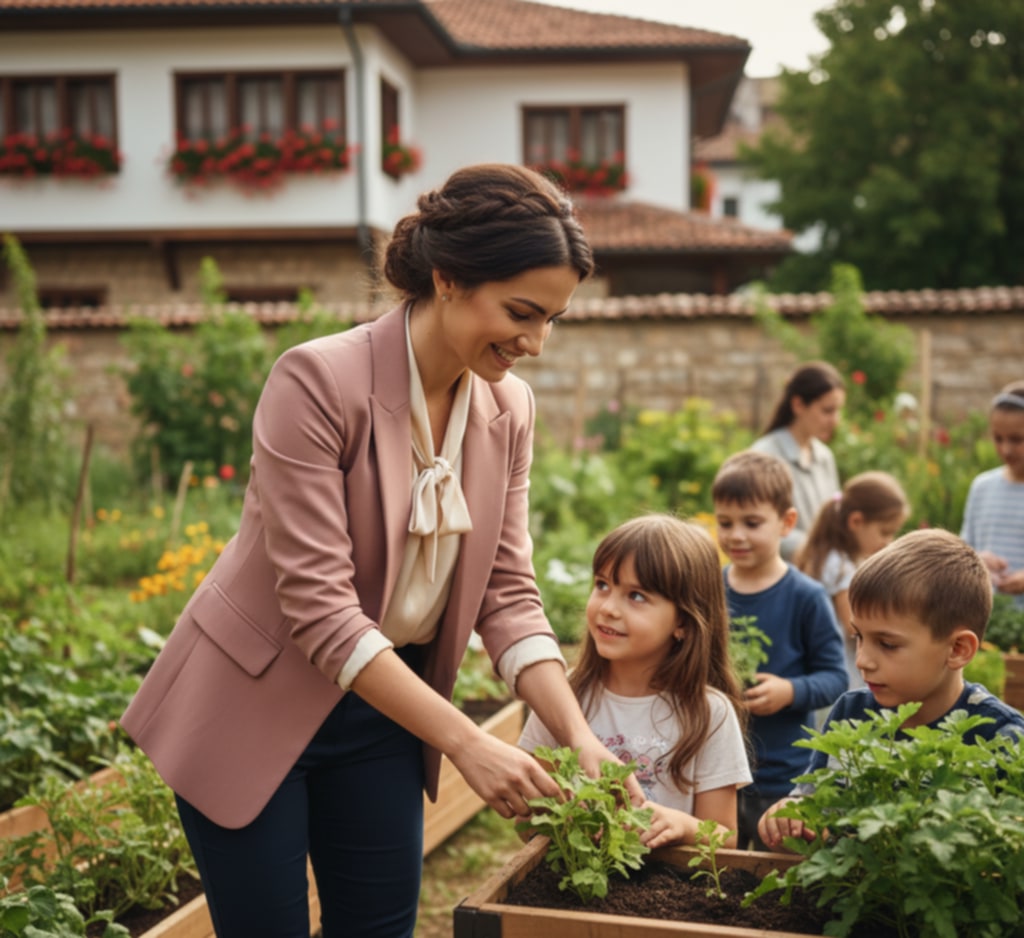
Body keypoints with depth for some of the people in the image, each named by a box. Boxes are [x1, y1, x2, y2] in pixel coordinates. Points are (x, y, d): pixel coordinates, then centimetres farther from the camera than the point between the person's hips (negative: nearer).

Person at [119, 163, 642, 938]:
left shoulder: (509, 409, -3)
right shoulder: (318, 380, -23)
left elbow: (508, 594, -3)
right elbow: (319, 605, -27)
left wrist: (579, 736, -16)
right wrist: (466, 743, -29)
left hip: (384, 712, 6)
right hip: (256, 706, -5)